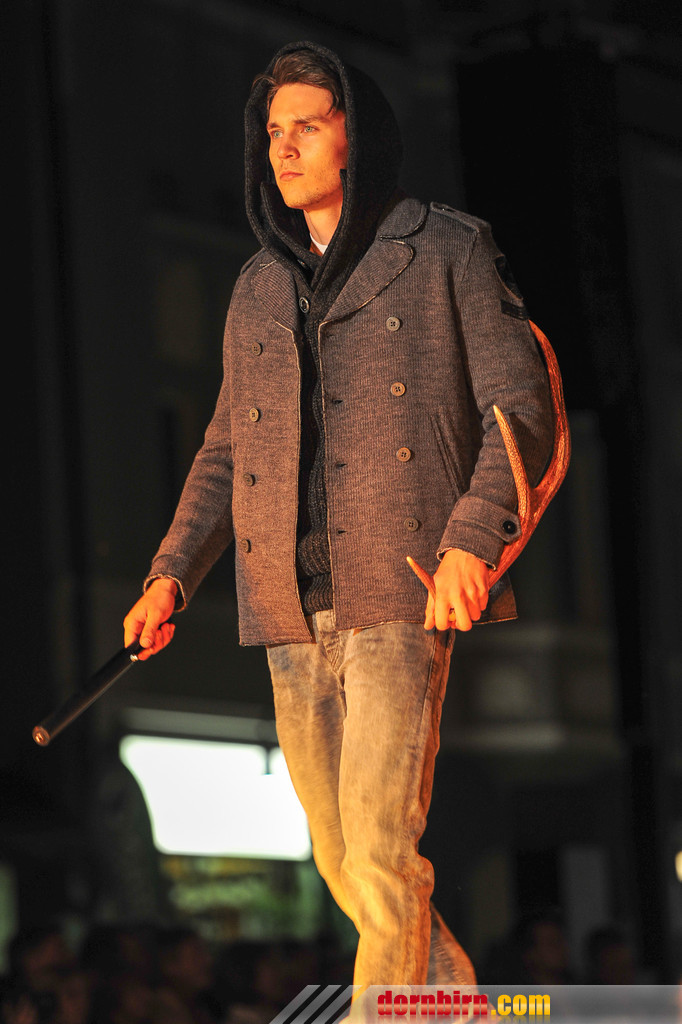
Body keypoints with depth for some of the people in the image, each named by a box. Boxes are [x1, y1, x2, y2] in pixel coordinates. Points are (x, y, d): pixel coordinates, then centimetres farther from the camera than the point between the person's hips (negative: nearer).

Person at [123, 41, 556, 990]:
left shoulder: (447, 250, 4)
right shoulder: (257, 288, 19)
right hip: (290, 608, 5)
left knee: (380, 849, -15)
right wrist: (173, 570, 7)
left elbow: (522, 407, -1)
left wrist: (471, 538, -16)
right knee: (339, 859, 7)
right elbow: (226, 448, 22)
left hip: (404, 591, -5)